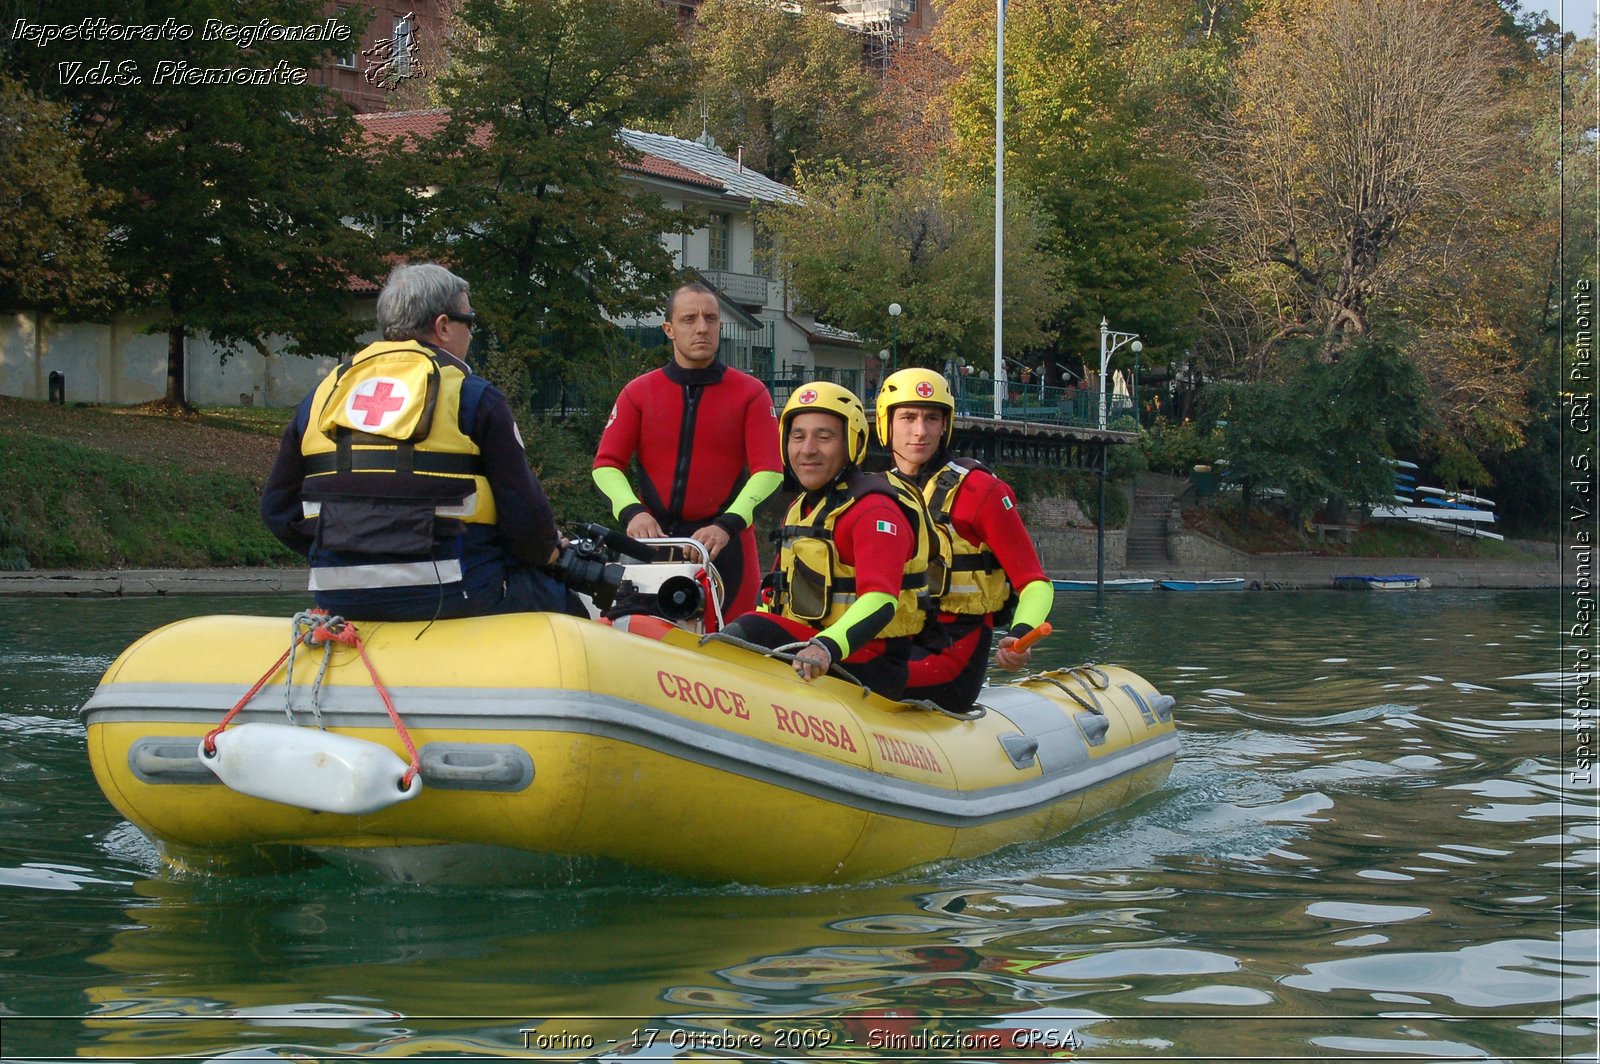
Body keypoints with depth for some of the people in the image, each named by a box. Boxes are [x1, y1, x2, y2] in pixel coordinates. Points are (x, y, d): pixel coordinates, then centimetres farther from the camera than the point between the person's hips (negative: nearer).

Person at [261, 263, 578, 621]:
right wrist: (546, 548, 16)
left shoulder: (322, 395, 13)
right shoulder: (474, 397, -3)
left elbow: (277, 507, 16)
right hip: (448, 595, -6)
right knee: (562, 602, 15)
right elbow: (524, 513, -6)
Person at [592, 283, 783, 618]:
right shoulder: (639, 392, 11)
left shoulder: (751, 393, 7)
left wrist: (728, 524, -18)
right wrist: (632, 512, -14)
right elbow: (606, 464, 6)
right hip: (653, 539, 1)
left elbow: (769, 470, -2)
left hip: (725, 544, -1)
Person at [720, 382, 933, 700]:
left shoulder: (875, 511, -12)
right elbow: (779, 596, 22)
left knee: (745, 633, -26)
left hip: (869, 670, -10)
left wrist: (827, 647, -44)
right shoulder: (800, 510, 18)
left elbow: (881, 602, -26)